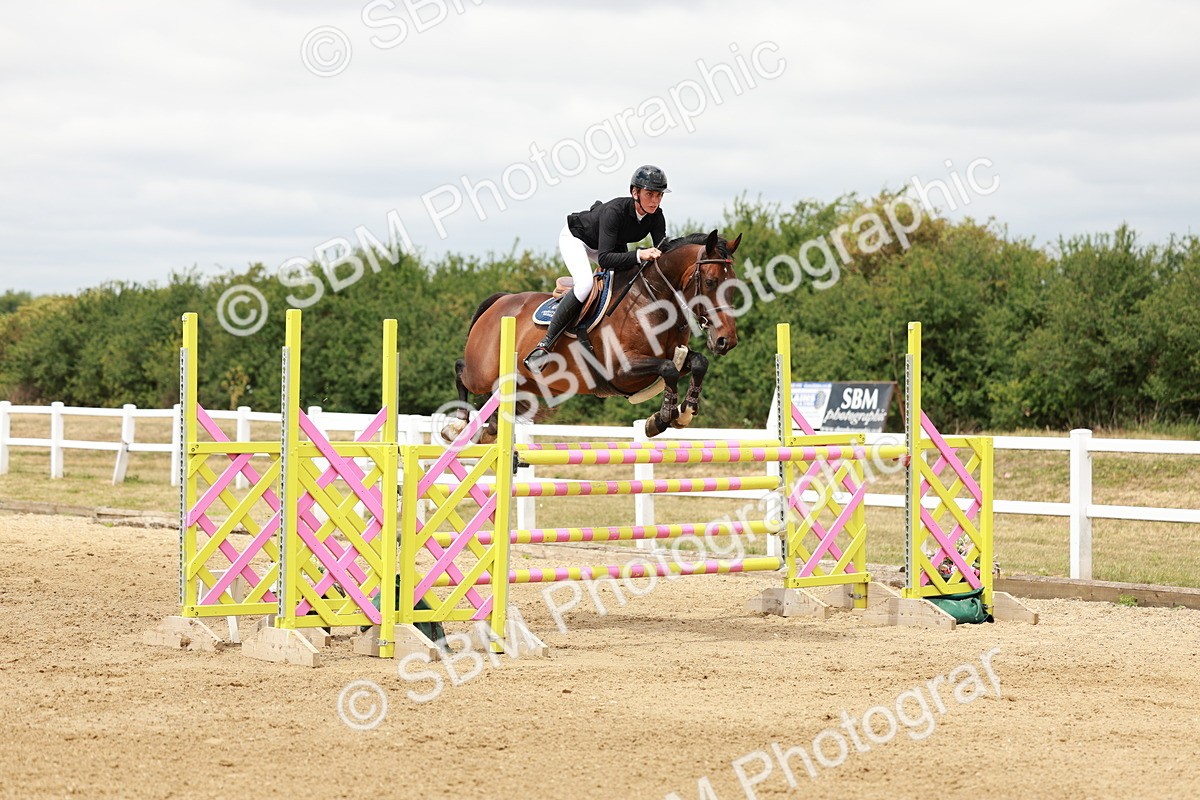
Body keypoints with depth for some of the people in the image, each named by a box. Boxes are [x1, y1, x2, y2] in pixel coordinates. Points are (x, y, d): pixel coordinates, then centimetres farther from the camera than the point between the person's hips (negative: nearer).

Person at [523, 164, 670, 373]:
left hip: (613, 244, 8)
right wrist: (639, 255, -60)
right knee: (585, 283, -32)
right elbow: (604, 258, -47)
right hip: (575, 238, -8)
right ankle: (545, 344, -30)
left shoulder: (656, 218, -22)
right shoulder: (614, 211, -39)